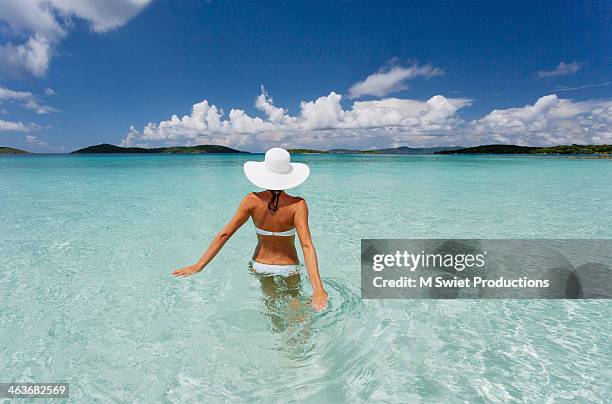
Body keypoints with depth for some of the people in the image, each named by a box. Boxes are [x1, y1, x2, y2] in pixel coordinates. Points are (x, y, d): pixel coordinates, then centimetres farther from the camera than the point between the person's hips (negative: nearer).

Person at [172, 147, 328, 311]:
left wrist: (199, 265, -9)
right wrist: (317, 288, -34)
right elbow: (307, 245, -32)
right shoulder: (297, 204, -23)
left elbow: (225, 234, -15)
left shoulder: (252, 200, -17)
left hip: (259, 266, 2)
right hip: (289, 268, -2)